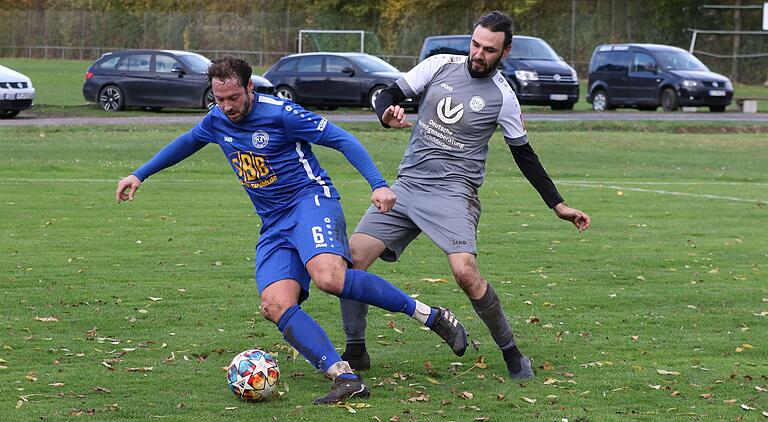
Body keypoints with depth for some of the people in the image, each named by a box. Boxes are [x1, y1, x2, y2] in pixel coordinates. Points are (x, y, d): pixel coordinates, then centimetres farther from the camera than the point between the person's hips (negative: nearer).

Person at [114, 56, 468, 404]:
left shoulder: (280, 112, -11)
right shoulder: (217, 121, 10)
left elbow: (342, 140, -9)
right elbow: (186, 143, 32)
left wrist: (378, 184, -18)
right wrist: (139, 175, 35)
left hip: (311, 200, -7)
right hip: (274, 225, 7)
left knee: (329, 278, -35)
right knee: (275, 305, -20)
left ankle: (430, 316, -22)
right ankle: (345, 378, -30)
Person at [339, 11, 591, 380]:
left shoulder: (502, 97, -2)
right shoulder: (440, 66, 4)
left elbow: (525, 156, 9)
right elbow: (389, 95, 7)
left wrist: (559, 206, 8)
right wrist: (388, 114, -18)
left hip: (453, 193, -4)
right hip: (407, 184, 4)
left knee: (465, 272, -25)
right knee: (353, 256, -10)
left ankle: (511, 353, -3)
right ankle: (355, 351, 6)